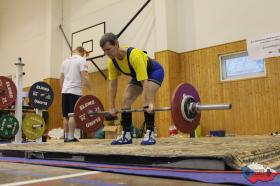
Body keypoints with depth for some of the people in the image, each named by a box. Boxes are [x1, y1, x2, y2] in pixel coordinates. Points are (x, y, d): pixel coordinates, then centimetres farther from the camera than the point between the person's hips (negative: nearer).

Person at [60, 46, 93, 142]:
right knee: (73, 115, -8)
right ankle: (71, 137, -9)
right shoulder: (81, 60, -2)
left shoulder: (65, 61, 18)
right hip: (75, 91, -7)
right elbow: (85, 76, -14)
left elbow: (61, 78, 18)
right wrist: (91, 90, -13)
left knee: (66, 115, 8)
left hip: (65, 91, 7)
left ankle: (66, 137, 12)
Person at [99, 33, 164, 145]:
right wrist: (112, 106, -9)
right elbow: (112, 84, -10)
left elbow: (144, 81, -41)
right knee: (125, 101, -2)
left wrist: (150, 103, -44)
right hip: (138, 75, 7)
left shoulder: (134, 55, -40)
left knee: (146, 101, -28)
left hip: (155, 72, -7)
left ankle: (150, 134, -20)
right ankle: (126, 135, 3)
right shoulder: (111, 62, -18)